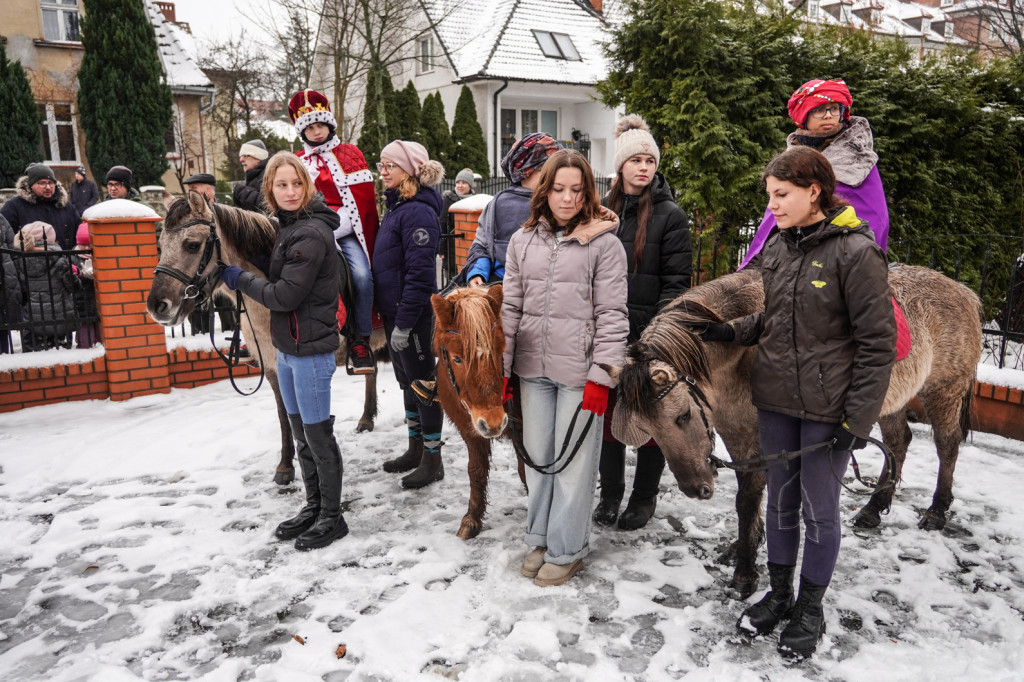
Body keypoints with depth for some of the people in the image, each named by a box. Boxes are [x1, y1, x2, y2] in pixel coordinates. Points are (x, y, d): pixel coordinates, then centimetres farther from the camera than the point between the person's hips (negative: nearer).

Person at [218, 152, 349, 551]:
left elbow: (284, 295, -21)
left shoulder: (311, 234, -19)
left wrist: (239, 279, -9)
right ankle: (313, 507, 31)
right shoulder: (289, 227, 11)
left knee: (318, 435, 1)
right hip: (287, 347, 10)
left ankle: (332, 517, 16)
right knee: (301, 434, 17)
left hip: (310, 349, -10)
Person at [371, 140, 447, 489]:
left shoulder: (418, 211, -18)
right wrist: (390, 316, 17)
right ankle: (415, 449, 33)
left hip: (414, 316, -10)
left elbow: (419, 273, -23)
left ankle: (433, 459, 16)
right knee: (407, 380, 18)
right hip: (393, 311, 10)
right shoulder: (395, 207, 12)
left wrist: (404, 323, -23)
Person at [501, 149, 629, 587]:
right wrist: (501, 368, 6)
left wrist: (601, 376, -12)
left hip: (579, 372, -4)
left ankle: (566, 550, 21)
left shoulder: (604, 243, -4)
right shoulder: (523, 241, 9)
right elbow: (510, 307, 10)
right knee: (537, 456, 14)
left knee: (573, 462, 4)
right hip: (532, 369, 4)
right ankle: (539, 538, 32)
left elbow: (612, 315, -7)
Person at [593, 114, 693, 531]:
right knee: (607, 410, 11)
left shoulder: (670, 215, -4)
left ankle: (645, 496, 24)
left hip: (649, 334, -4)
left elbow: (676, 282, -8)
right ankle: (610, 492, 26)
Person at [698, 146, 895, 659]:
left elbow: (877, 343, -13)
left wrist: (859, 419, -14)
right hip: (775, 399, 6)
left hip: (827, 409, -6)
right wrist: (734, 331, -2)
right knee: (780, 499, 18)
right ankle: (779, 594, 37)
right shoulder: (776, 248, 5)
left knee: (819, 507, 9)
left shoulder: (856, 252, -15)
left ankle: (810, 609, 30)